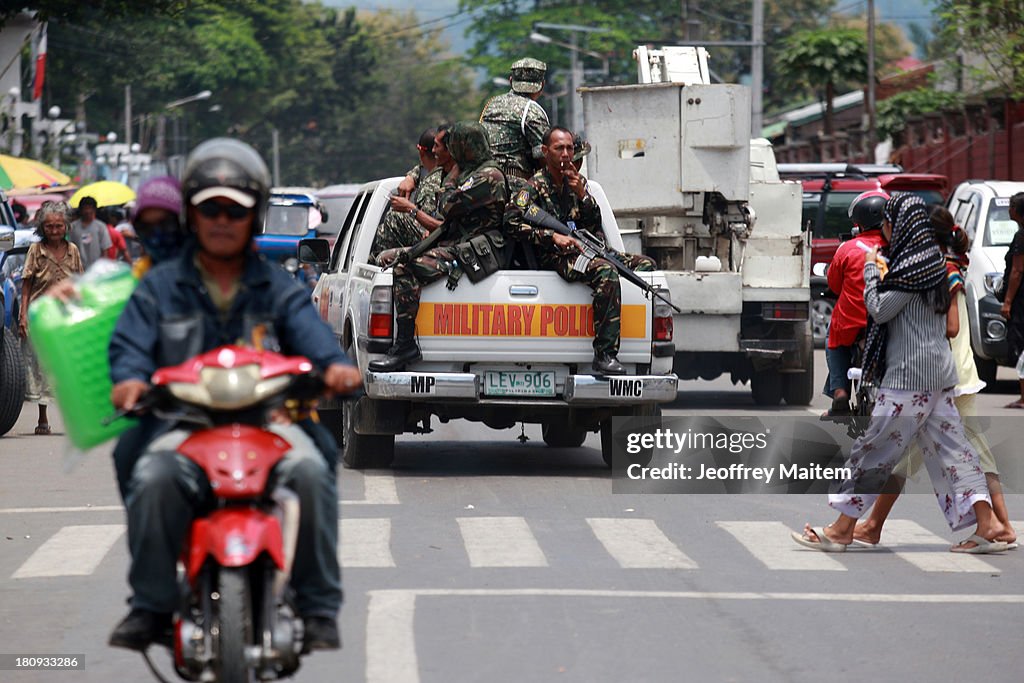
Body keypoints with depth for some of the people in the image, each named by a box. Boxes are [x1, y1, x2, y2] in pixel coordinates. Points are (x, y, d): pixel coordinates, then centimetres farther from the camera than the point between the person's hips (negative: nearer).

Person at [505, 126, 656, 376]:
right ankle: (605, 355, -40)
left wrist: (581, 193, -5)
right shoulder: (535, 186, 0)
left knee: (645, 264, -3)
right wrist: (552, 236, -23)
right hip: (557, 257, -8)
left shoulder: (577, 181, 21)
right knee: (605, 271, -35)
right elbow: (512, 220, -15)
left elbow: (595, 222, 13)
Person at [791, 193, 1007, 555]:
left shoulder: (912, 265, -15)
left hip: (909, 374, -10)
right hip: (938, 373, 10)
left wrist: (871, 268, -1)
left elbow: (880, 309, -14)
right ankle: (987, 524, 0)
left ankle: (841, 529, 0)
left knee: (874, 447, -4)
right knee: (948, 446, 7)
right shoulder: (932, 260, 15)